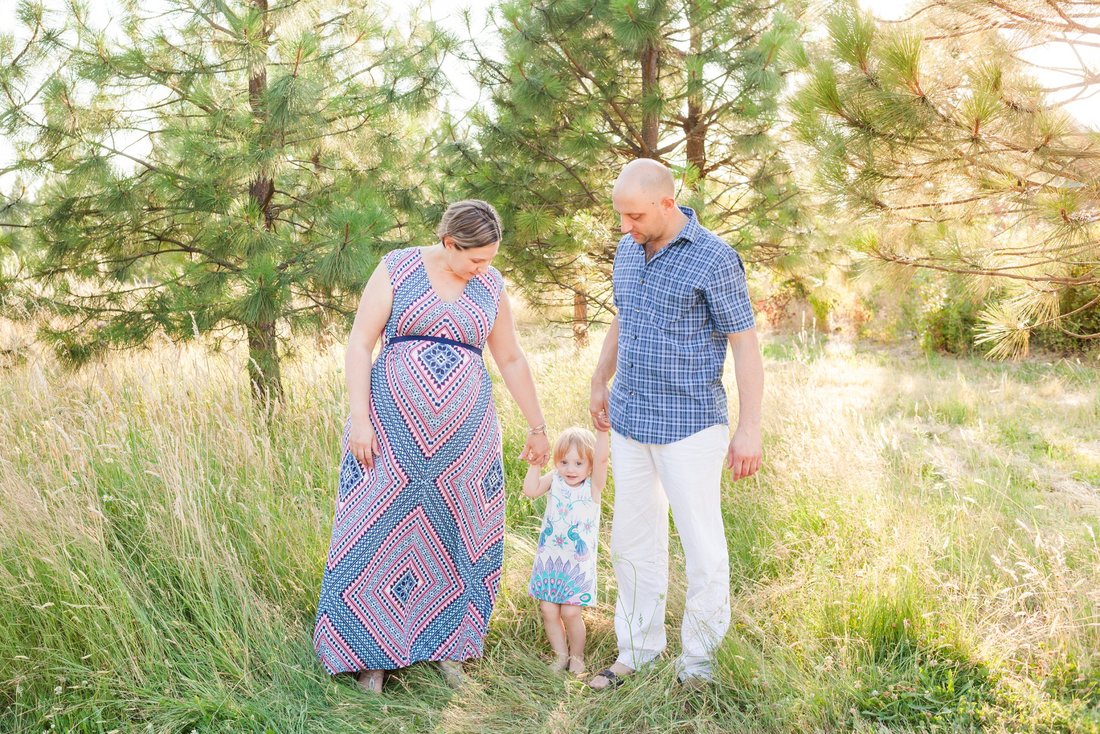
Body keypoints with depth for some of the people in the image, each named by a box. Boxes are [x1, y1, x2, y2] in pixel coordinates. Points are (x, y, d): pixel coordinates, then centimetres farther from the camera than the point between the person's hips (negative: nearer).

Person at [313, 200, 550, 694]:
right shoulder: (397, 269, -2)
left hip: (463, 434, 3)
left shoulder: (490, 285, 8)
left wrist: (537, 427, 20)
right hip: (392, 429, -3)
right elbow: (360, 344, -5)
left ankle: (447, 644, 23)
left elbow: (511, 360, 16)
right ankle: (374, 651, 15)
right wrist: (359, 418, -14)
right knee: (378, 534, 1)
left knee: (458, 537, 7)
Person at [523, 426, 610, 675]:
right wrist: (535, 462, -16)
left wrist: (602, 430, -32)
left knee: (570, 612, -4)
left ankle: (577, 656, 20)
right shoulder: (555, 480, 1)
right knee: (549, 610, 4)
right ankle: (560, 656, 23)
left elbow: (601, 459, -23)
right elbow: (530, 490, -13)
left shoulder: (592, 486, -7)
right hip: (549, 558, 3)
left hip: (578, 563, -3)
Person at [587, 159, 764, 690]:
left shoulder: (714, 259, -13)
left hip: (689, 426, -6)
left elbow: (745, 344, -12)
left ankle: (699, 657, 17)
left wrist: (749, 428, -16)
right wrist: (599, 384, 26)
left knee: (702, 544, 2)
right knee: (633, 542, 12)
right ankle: (637, 651, 23)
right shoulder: (627, 252, 8)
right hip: (630, 422, 7)